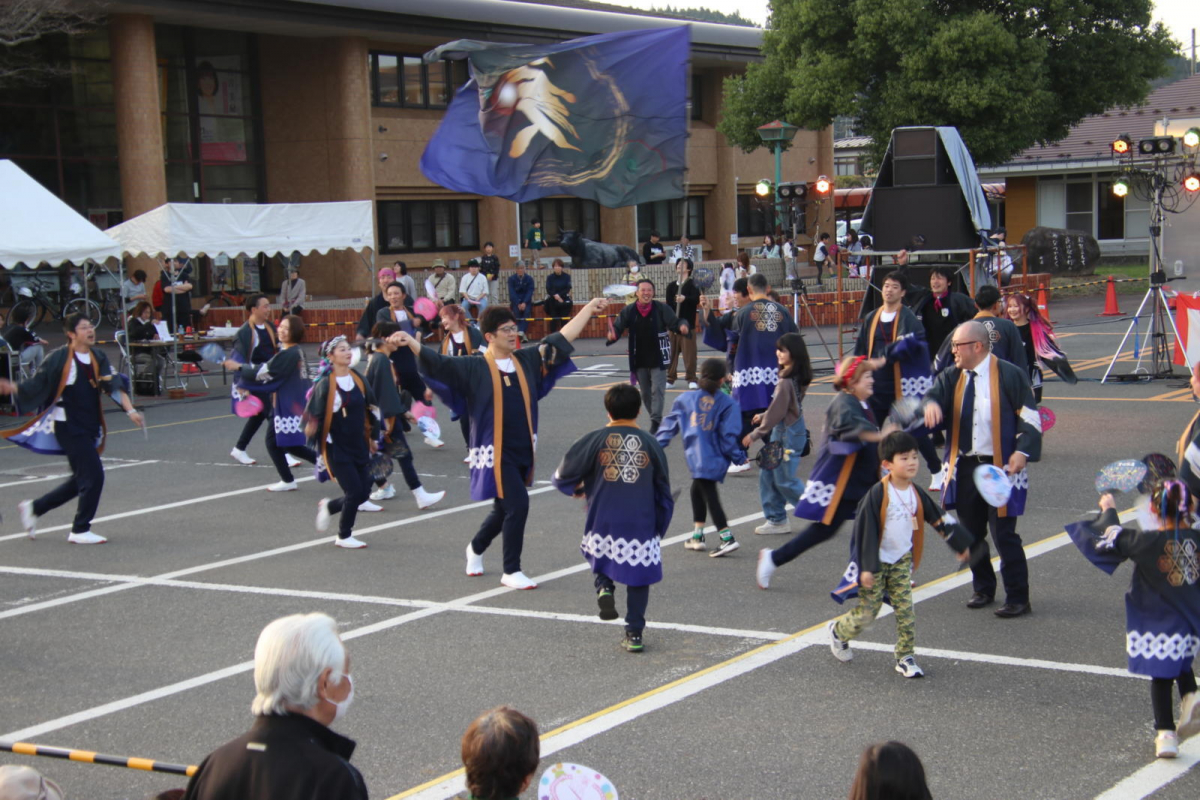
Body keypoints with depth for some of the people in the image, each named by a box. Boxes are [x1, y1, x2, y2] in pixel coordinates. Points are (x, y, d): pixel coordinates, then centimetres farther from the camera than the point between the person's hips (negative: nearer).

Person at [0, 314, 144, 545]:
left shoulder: (98, 358, 7)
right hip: (68, 425, -8)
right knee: (93, 475, -11)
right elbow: (36, 385, -8)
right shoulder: (59, 358, -11)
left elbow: (115, 385, 0)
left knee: (81, 480, 15)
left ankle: (33, 508, 32)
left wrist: (130, 410, -12)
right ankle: (80, 531, 3)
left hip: (89, 426, 8)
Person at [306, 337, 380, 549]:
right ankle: (344, 537, 13)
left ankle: (328, 507, 33)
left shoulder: (358, 379, 5)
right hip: (336, 449, -6)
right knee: (355, 491, -8)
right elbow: (313, 416, -12)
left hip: (359, 446, 6)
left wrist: (373, 436, 19)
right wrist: (318, 446, -12)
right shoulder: (325, 384, -14)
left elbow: (371, 408, 16)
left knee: (364, 492, 6)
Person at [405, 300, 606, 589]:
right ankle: (511, 572, 4)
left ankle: (476, 548, 47)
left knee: (505, 510, 17)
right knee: (518, 505, -13)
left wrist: (589, 308, 16)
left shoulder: (528, 360, 5)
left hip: (523, 451, 6)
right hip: (494, 453, -6)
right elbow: (437, 362, -16)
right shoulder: (473, 368, -7)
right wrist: (410, 343, -33)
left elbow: (562, 338, 13)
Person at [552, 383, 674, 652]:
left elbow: (564, 474, -2)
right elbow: (664, 493, 10)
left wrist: (576, 489, 21)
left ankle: (604, 585, -2)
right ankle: (634, 633, 7)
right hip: (641, 526, 1)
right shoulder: (650, 444, 3)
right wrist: (658, 528, 21)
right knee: (638, 579, 9)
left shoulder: (596, 440, -4)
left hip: (603, 524, -1)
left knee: (602, 558, 26)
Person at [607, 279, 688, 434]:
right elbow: (617, 327, -9)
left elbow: (674, 322, -15)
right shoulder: (628, 311, -5)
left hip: (658, 359, -3)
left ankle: (655, 422, -8)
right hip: (639, 360, 3)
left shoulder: (662, 309, -10)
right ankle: (656, 420, 29)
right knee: (645, 393, 13)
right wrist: (612, 335, -32)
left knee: (657, 390, -9)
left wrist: (682, 327, -39)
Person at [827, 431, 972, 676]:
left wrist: (960, 544, 19)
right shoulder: (878, 494, -20)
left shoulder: (916, 493, -1)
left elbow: (939, 520, 13)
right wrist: (867, 567, -21)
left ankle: (906, 658, 10)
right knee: (867, 613, 1)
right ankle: (837, 631, 29)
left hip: (902, 561, 5)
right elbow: (865, 530, -19)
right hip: (876, 563, -5)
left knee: (905, 611, 0)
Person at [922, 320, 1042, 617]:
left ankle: (1017, 598, 6)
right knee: (971, 533, 13)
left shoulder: (1009, 375, -8)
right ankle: (983, 589, 29)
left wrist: (1022, 451, -17)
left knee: (1004, 535, -4)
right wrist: (931, 404, -31)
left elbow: (1029, 416, -6)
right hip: (964, 467, 6)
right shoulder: (952, 377, 7)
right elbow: (935, 394, -7)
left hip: (1000, 467, -6)